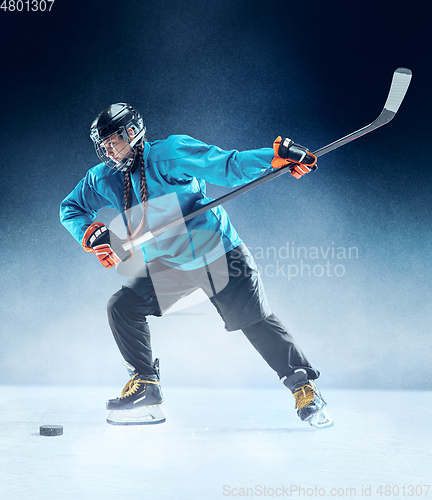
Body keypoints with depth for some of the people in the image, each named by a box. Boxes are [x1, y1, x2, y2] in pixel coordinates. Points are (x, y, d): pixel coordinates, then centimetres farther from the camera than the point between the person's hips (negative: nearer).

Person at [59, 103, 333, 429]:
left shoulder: (171, 154, -16)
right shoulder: (106, 179, 1)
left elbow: (229, 167, -20)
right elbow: (71, 209, 13)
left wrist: (278, 155, -33)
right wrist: (91, 234, -8)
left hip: (219, 253, -5)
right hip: (167, 265, 6)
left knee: (257, 322, -8)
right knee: (122, 306, -6)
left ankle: (303, 385, 7)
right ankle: (146, 387, 4)